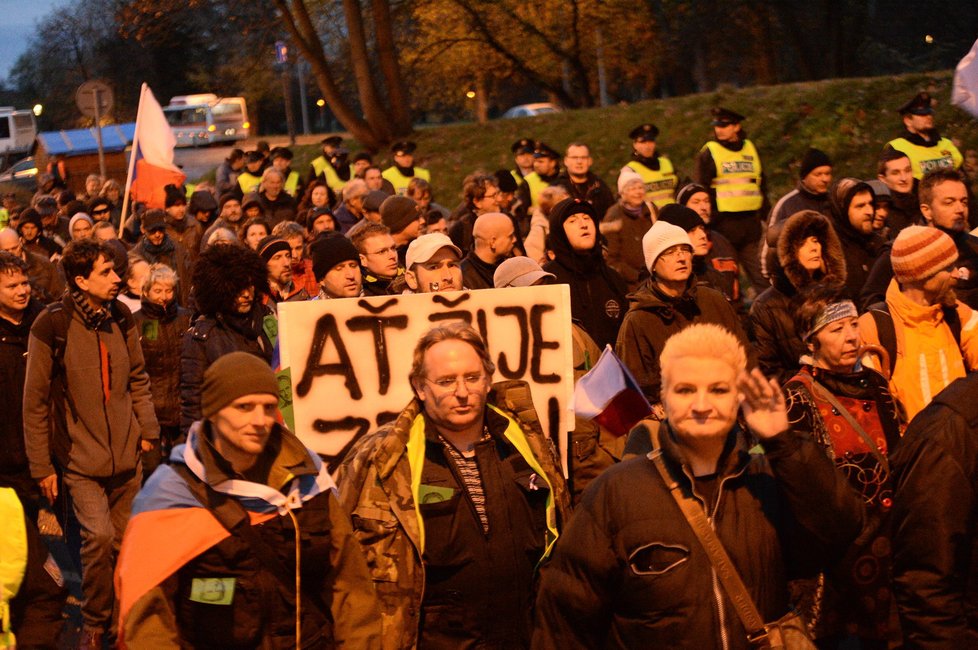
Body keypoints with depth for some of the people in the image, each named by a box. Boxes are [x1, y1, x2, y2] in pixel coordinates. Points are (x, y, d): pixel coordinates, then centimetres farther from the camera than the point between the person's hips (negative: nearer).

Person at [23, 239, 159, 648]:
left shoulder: (121, 318, 2)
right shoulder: (52, 325, -13)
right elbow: (35, 402, -8)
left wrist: (147, 428, 6)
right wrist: (42, 466, -6)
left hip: (126, 455, 5)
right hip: (80, 458, -5)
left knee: (123, 542, 9)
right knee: (99, 536, -18)